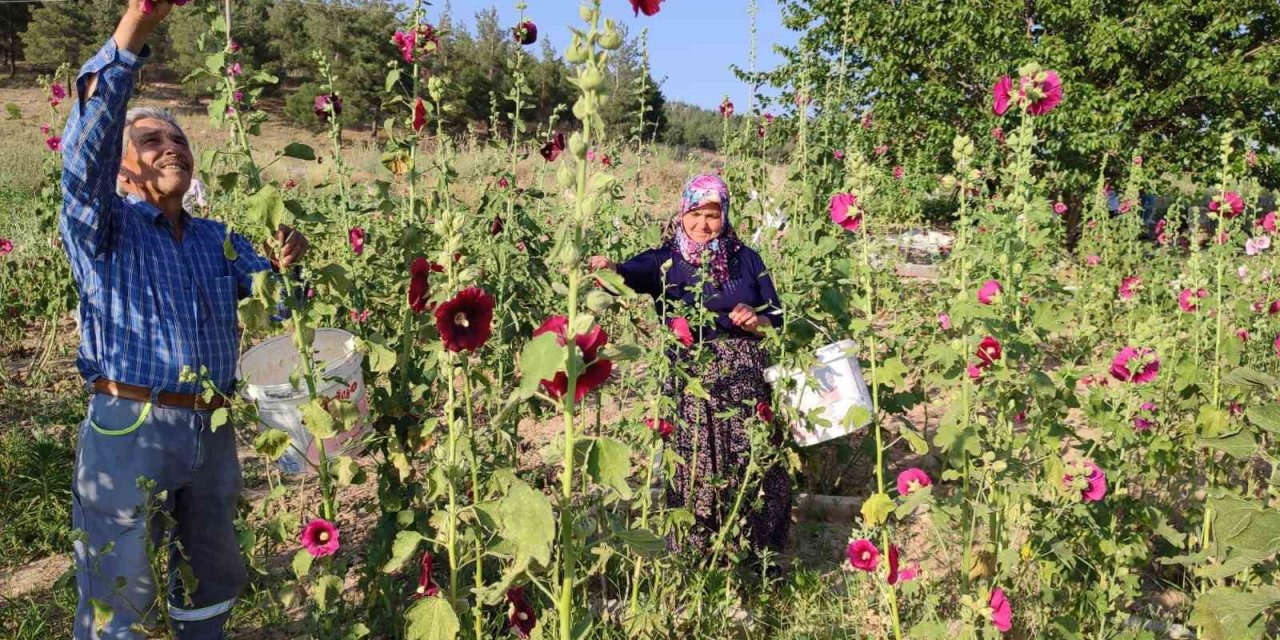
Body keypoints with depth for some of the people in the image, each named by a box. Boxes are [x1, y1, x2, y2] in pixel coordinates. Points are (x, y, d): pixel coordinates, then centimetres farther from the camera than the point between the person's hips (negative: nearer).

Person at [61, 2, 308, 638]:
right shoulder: (104, 229, -1)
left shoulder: (218, 239, 13)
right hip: (129, 429, -5)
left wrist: (284, 266, -15)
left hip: (210, 434, 5)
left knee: (211, 580, 19)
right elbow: (87, 145, -19)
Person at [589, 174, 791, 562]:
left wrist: (756, 322, -10)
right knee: (698, 475, 1)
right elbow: (632, 275, -23)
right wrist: (609, 269, -45)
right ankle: (701, 558, 20)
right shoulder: (664, 262, 0)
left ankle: (758, 556, 25)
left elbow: (777, 318, 12)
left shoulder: (746, 259, 8)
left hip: (747, 383, 2)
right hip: (691, 387, -2)